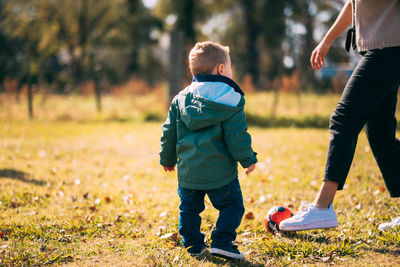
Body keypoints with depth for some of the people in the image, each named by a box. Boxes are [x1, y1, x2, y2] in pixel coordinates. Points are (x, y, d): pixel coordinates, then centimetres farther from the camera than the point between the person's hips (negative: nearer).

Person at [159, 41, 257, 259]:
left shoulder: (181, 99, 6)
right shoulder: (231, 100, -7)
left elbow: (169, 133, 10)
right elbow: (237, 134, -10)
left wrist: (167, 158, 23)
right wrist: (248, 159, 1)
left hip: (188, 170, 4)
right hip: (220, 171, -4)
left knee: (189, 208, 18)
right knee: (232, 205, 8)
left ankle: (193, 245, 20)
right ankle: (221, 243, -1)